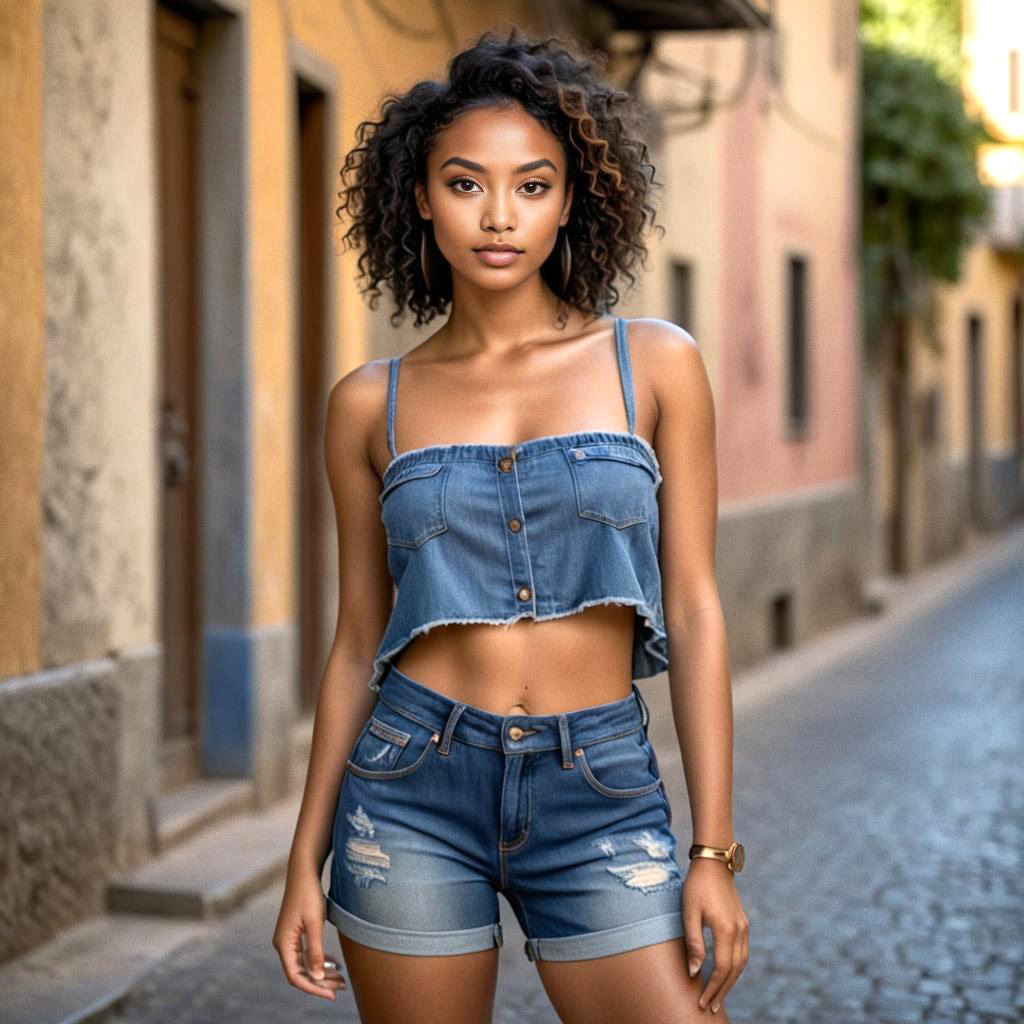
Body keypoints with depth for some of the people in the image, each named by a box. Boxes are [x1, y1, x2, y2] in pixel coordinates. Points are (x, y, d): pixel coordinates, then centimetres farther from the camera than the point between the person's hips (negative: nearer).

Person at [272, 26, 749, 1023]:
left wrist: (714, 850, -4)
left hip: (602, 796, 0)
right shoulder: (369, 403, 4)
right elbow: (359, 640, 9)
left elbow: (692, 611, 0)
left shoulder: (654, 363, 1)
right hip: (414, 790, 1)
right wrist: (305, 860, 8)